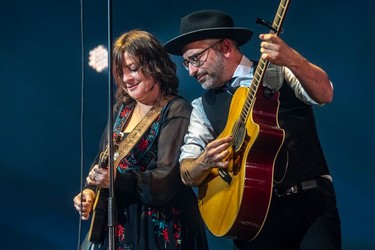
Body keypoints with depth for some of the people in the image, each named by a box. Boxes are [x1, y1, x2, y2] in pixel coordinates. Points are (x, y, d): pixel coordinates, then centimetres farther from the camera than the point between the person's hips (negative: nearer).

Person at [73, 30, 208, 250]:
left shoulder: (176, 112, -13)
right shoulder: (123, 108, 10)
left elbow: (168, 178, -22)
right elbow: (103, 160, 16)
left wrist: (117, 180, -32)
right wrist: (90, 190, -3)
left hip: (160, 227, -7)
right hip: (119, 223, 7)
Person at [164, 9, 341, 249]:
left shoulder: (278, 73, 6)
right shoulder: (203, 107, 13)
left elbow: (324, 94, -13)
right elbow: (187, 174, 6)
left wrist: (291, 60, -30)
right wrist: (204, 162, -16)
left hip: (310, 202, -2)